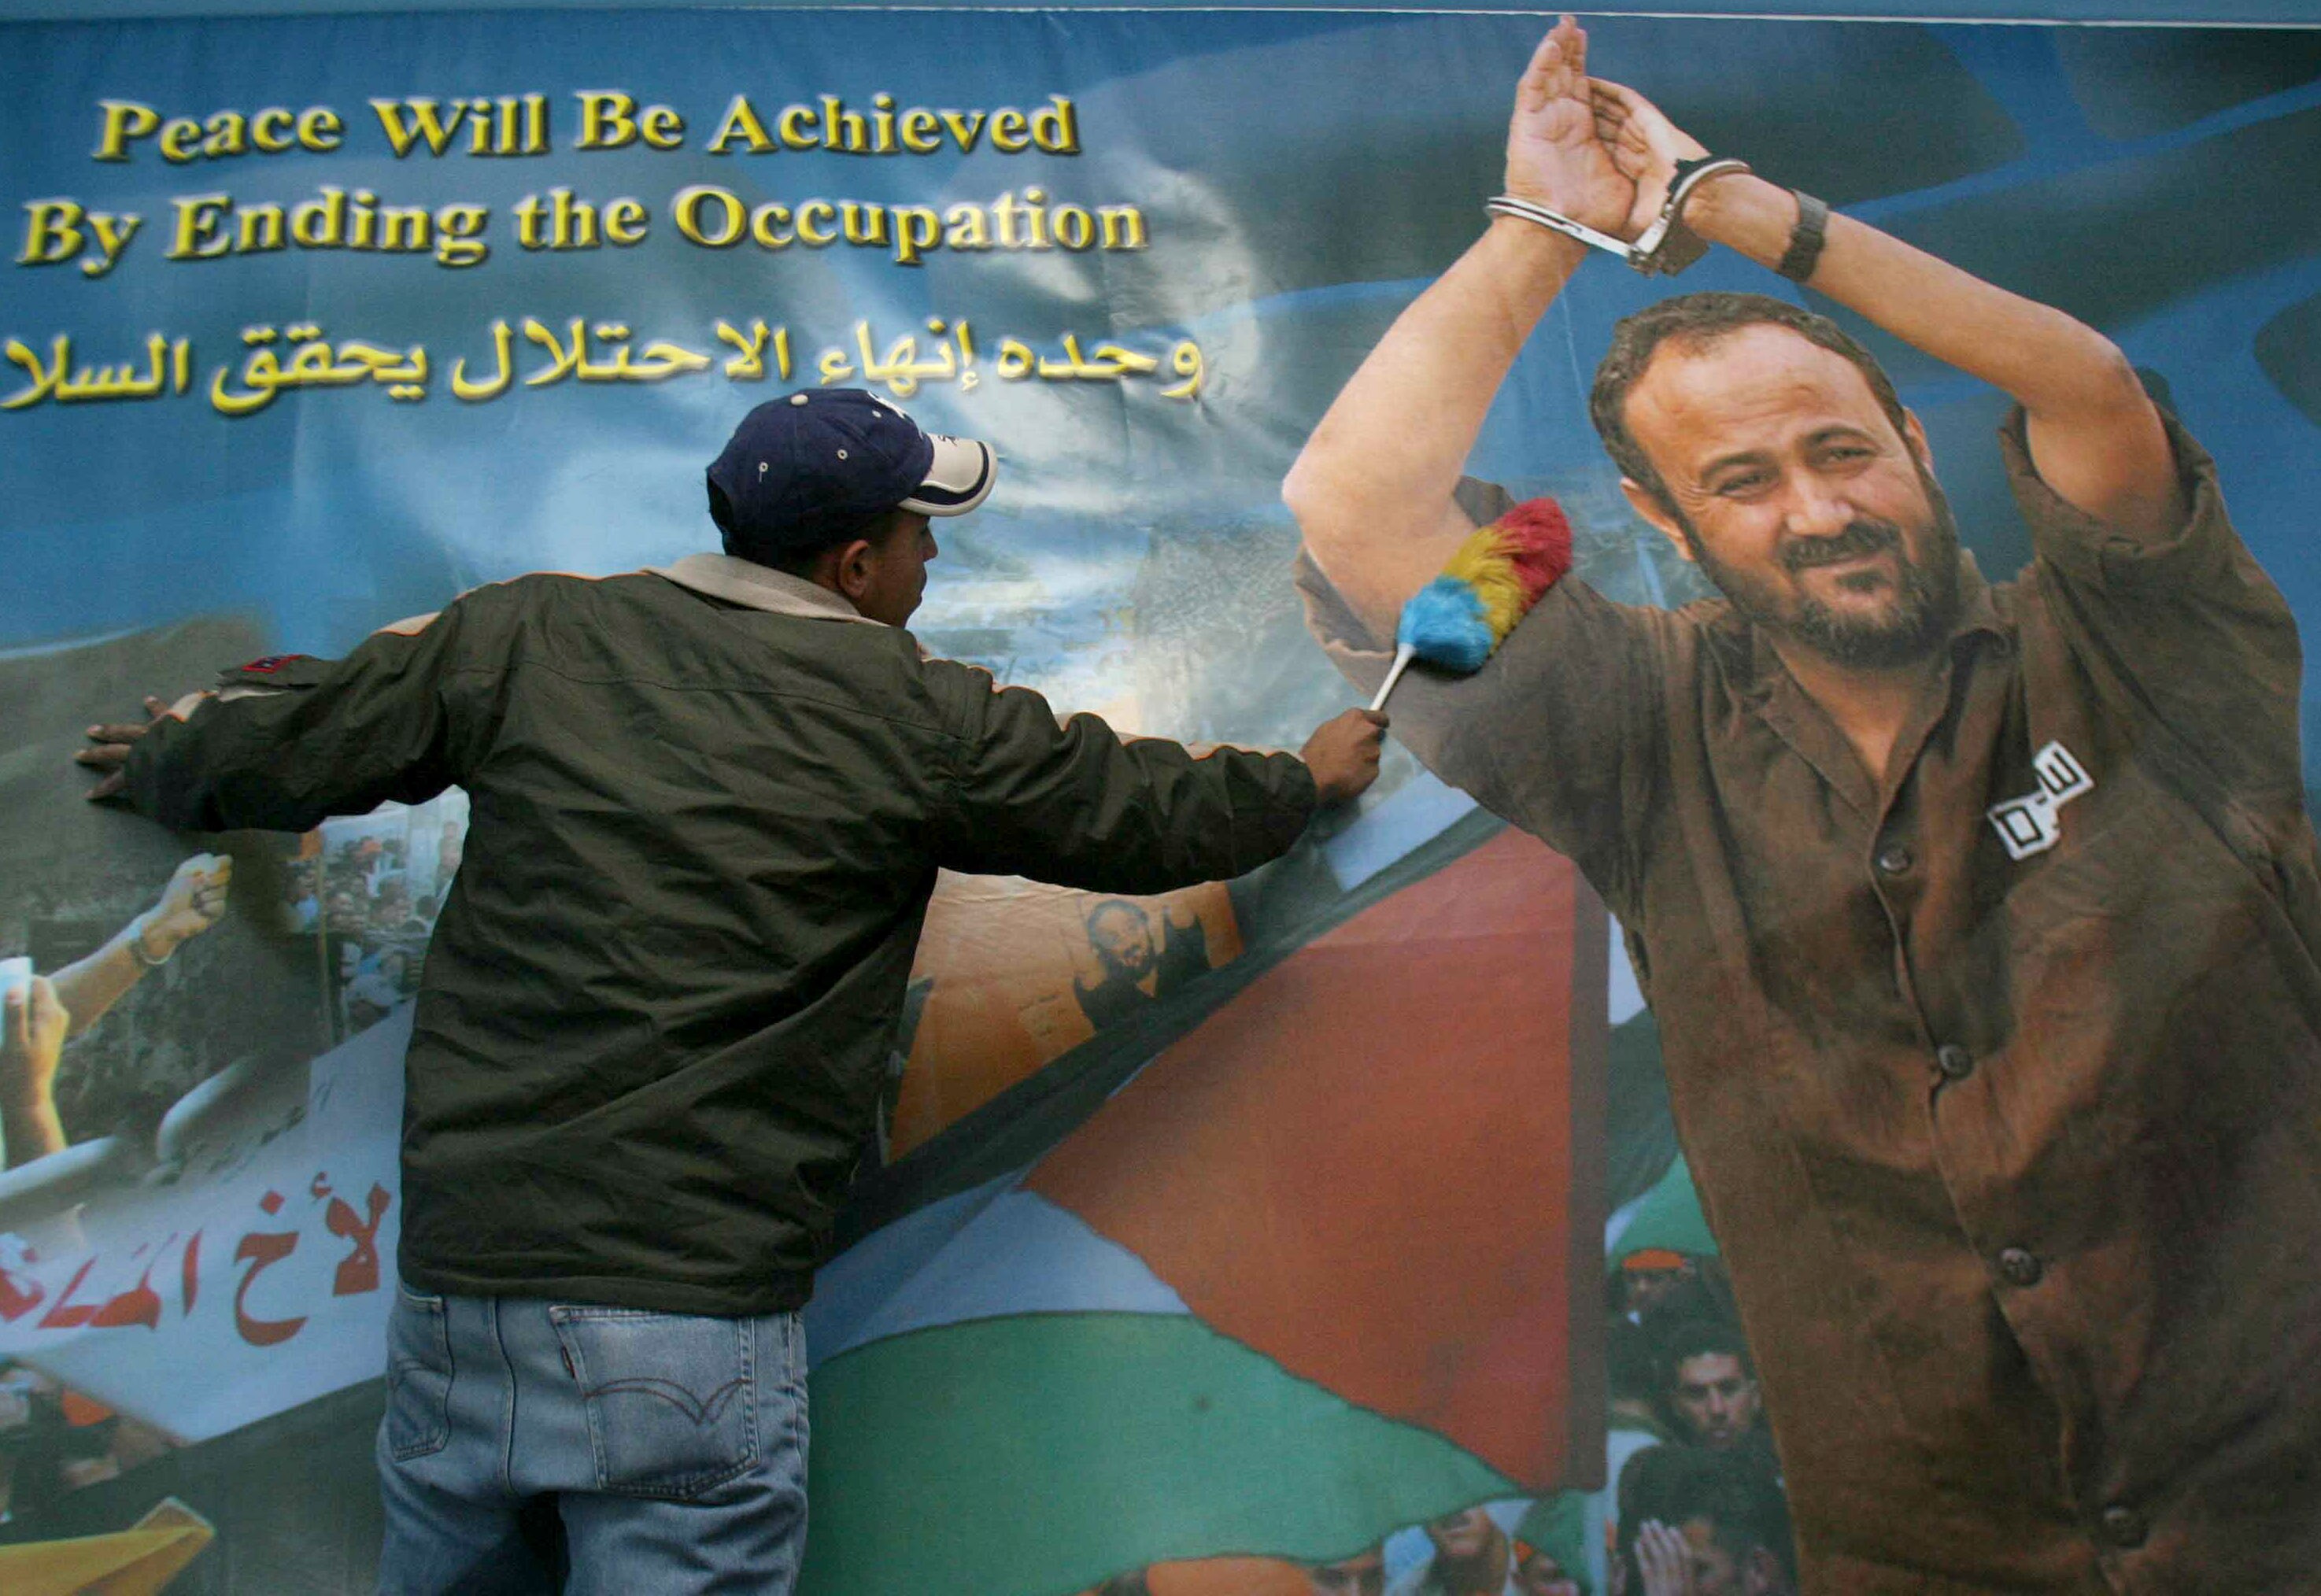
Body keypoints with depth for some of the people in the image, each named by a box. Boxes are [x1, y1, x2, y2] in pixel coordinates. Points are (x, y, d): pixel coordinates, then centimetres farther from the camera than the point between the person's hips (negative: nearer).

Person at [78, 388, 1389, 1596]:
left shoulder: (527, 635, 4)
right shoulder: (918, 719, -3)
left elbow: (282, 751, 15)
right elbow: (1150, 816, 8)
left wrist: (162, 764, 38)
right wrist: (1312, 777, 28)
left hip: (457, 1281, 5)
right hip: (695, 1319, -4)